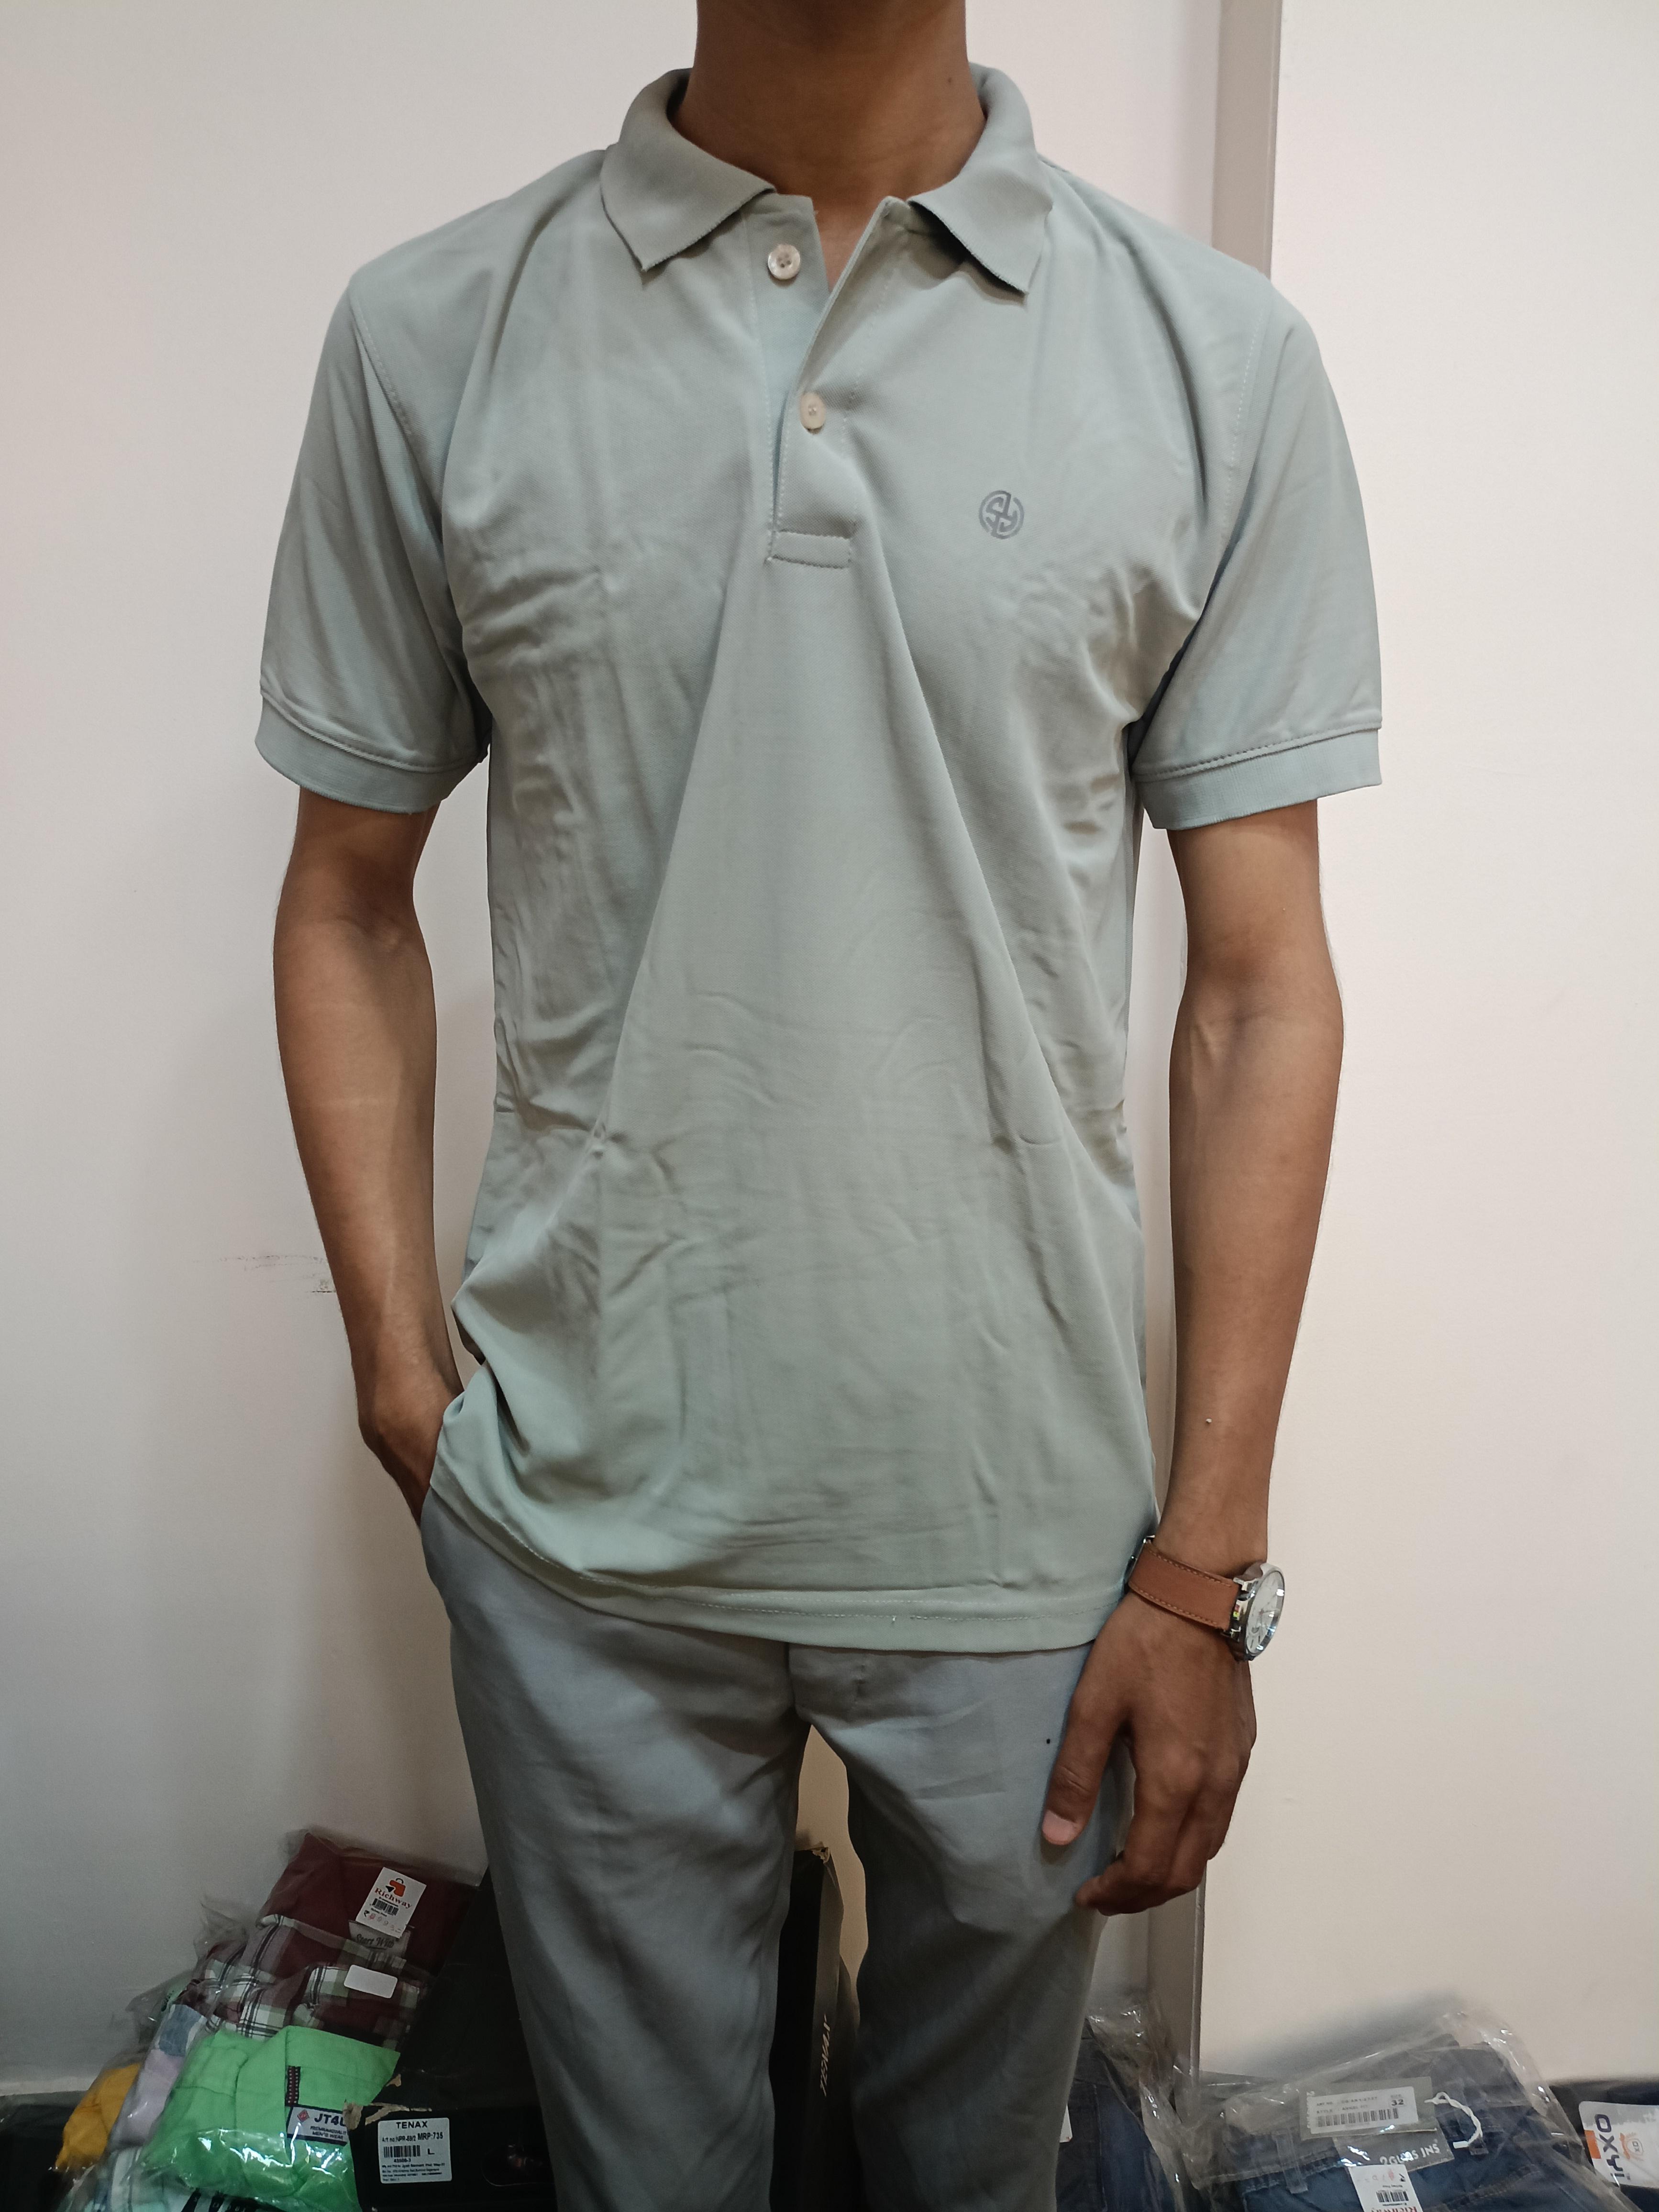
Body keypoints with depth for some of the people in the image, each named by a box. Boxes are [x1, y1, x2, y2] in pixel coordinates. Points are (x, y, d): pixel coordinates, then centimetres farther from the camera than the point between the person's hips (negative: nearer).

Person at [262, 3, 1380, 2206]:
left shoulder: (1222, 362, -2)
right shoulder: (428, 336, 0)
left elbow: (1259, 982, -3)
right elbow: (351, 903, 6)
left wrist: (1207, 1570, -4)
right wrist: (402, 1375, -1)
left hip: (1024, 1527, 1)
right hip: (582, 1520, 1)